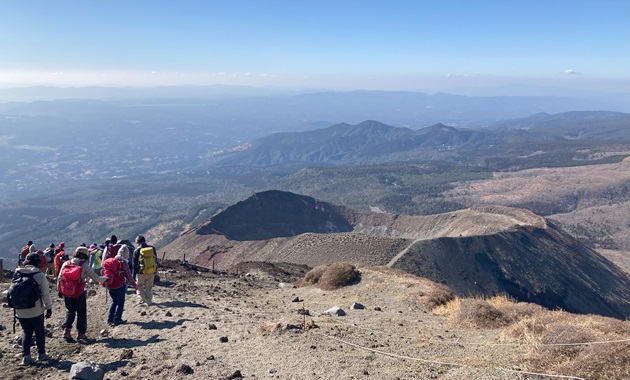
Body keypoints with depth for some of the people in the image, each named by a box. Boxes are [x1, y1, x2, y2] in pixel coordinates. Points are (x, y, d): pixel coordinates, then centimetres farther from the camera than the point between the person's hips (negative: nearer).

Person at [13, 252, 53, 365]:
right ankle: (41, 354, 19)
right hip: (36, 310, -3)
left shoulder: (17, 273, -2)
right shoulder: (40, 275, -13)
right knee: (39, 331, 13)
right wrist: (49, 307, 1)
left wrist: (15, 305, 14)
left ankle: (25, 356, 12)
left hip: (20, 311, 3)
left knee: (26, 332, 15)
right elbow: (45, 293, -10)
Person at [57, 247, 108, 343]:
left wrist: (60, 290, 15)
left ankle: (66, 330, 5)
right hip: (79, 293, -3)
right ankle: (81, 333, 13)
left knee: (70, 311, 20)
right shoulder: (84, 266, -11)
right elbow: (96, 278, -10)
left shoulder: (65, 264, -1)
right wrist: (105, 279, 7)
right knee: (81, 313, 10)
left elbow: (59, 279, 3)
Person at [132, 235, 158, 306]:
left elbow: (134, 264, -5)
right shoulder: (152, 249, -1)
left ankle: (142, 298, 8)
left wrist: (134, 275, 0)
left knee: (139, 285, 19)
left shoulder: (137, 251, -9)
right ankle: (149, 301, 18)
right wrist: (155, 270, 19)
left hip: (141, 273, -3)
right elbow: (156, 261, 7)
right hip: (152, 272, 3)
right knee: (149, 287, 15)